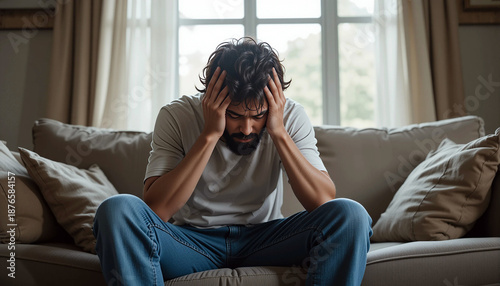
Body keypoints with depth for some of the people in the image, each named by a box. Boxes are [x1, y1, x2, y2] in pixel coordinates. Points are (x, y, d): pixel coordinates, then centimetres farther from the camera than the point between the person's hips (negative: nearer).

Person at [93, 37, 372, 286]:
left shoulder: (291, 116, -7)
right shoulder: (177, 116, -11)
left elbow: (324, 202, -16)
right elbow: (156, 210, -22)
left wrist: (279, 133, -23)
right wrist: (210, 135, -26)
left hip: (263, 241, 1)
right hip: (193, 241, 0)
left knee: (350, 214, -25)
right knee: (117, 209, -29)